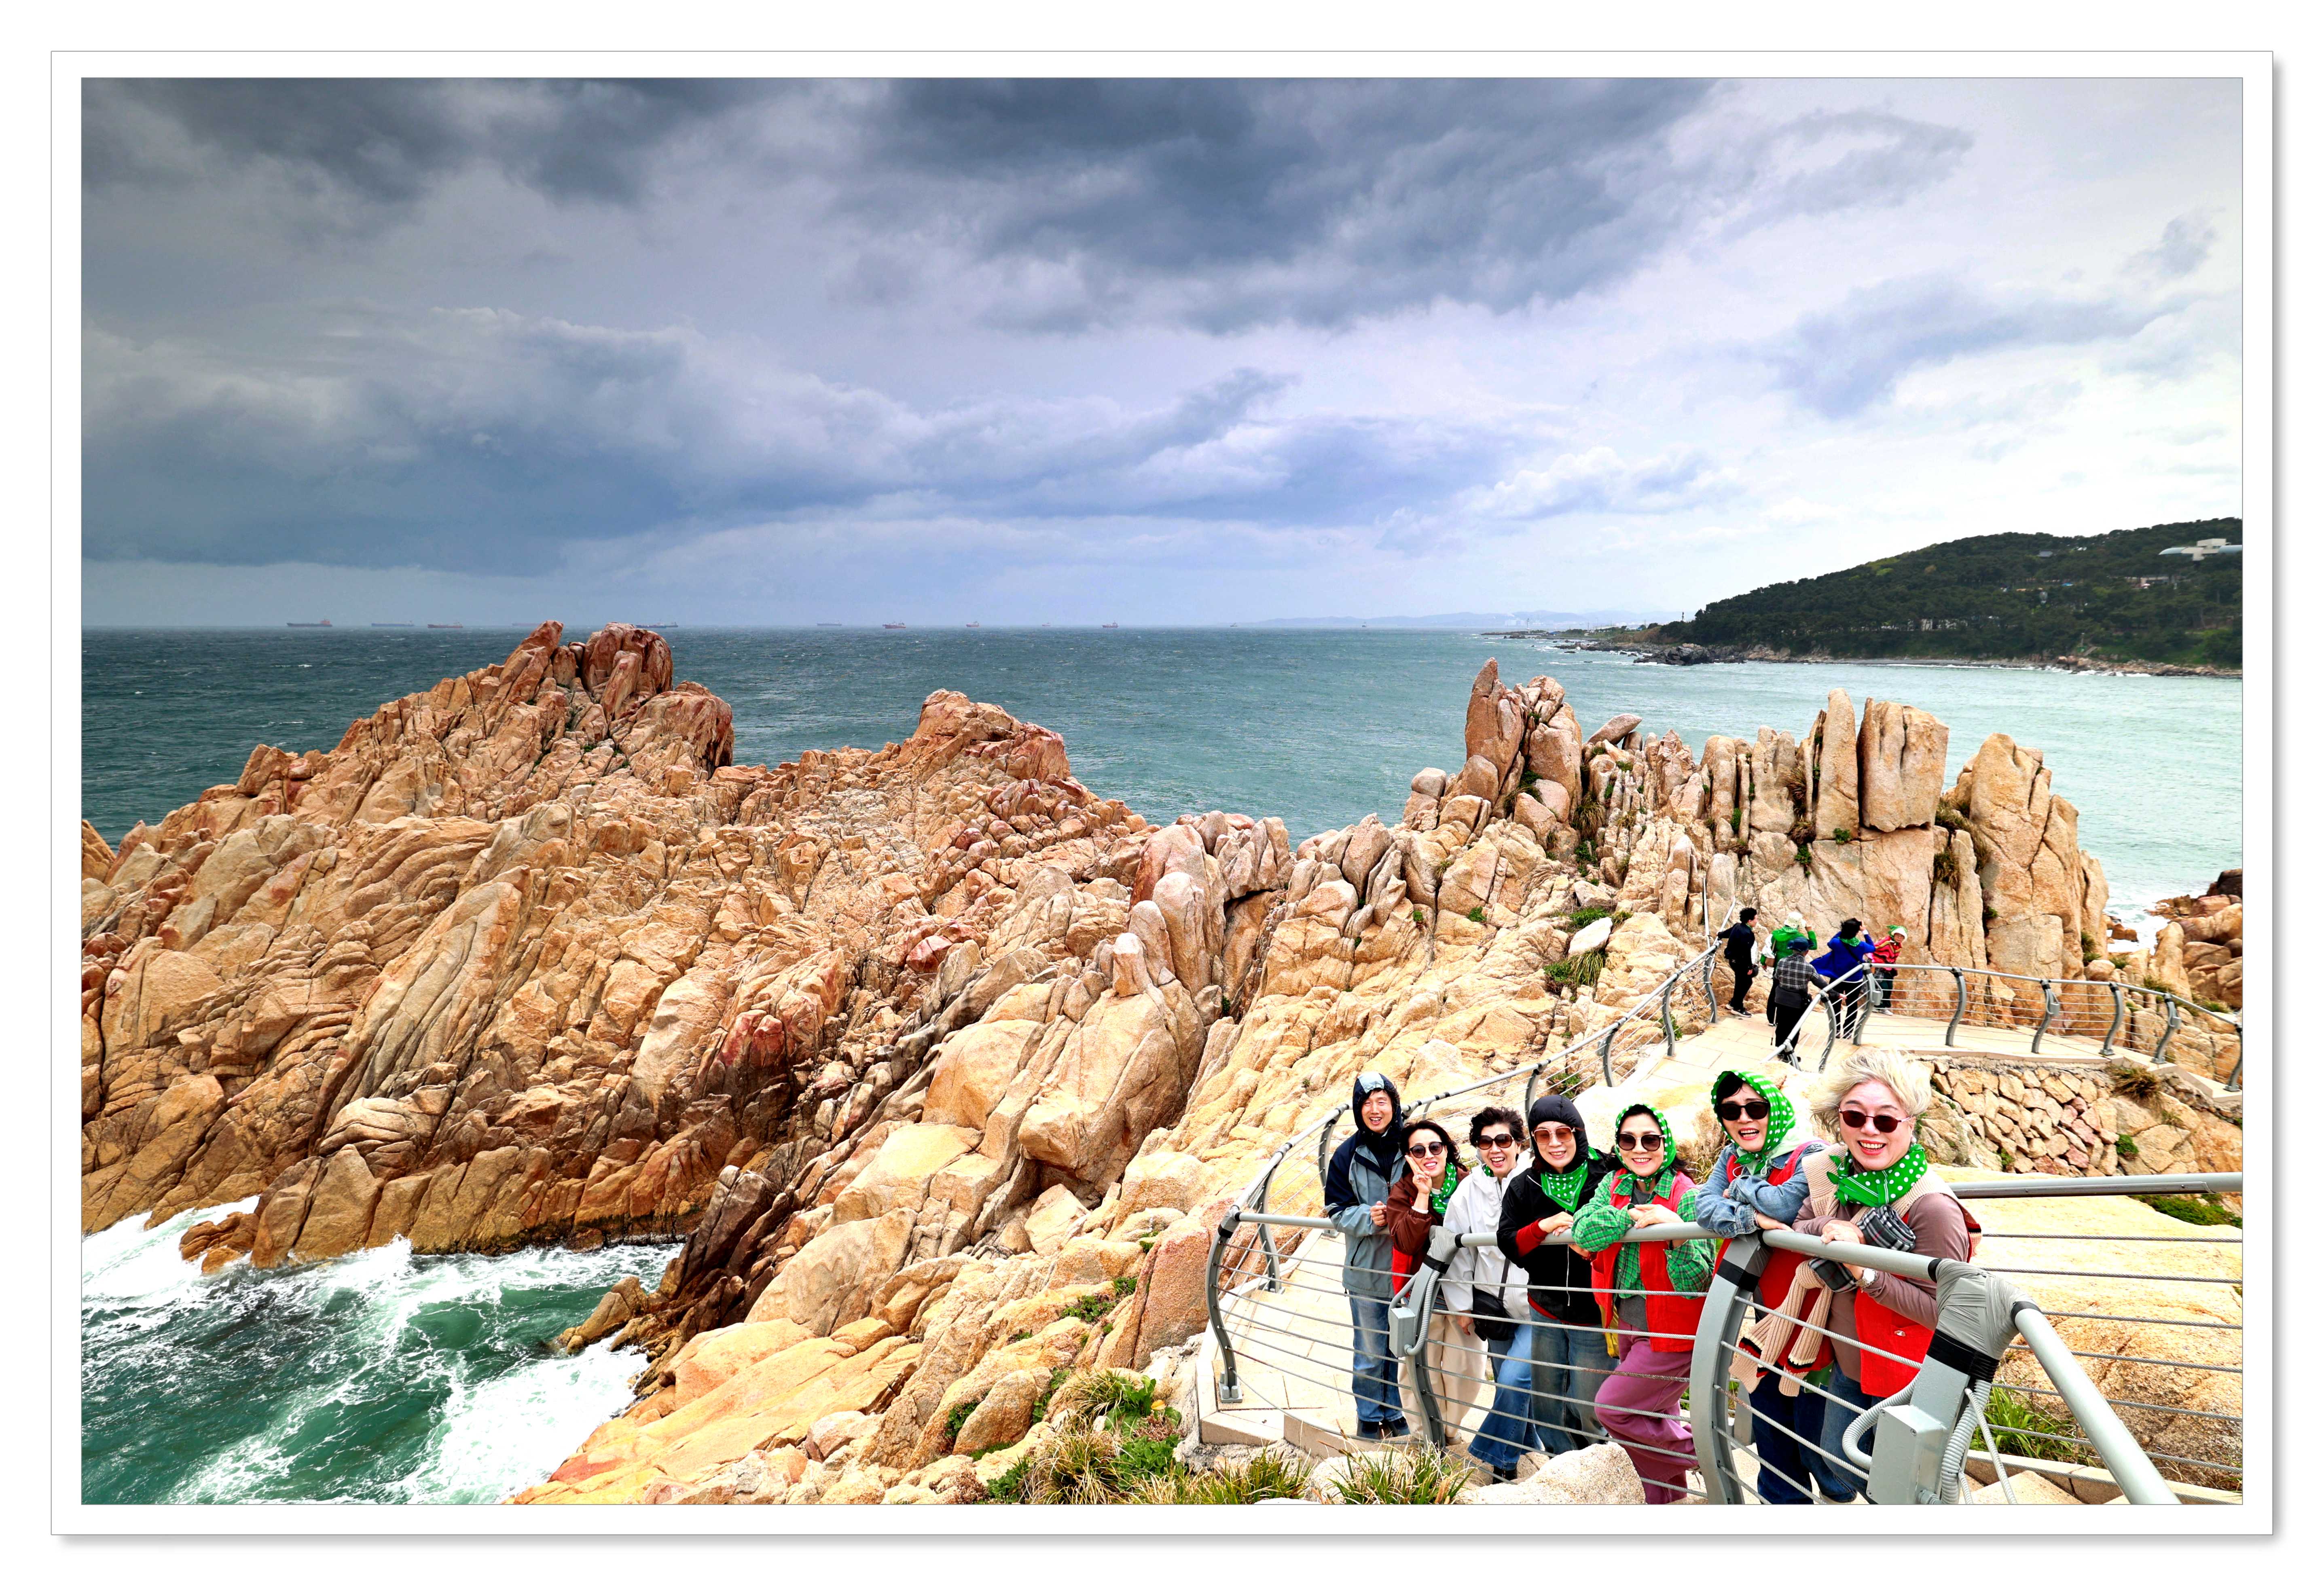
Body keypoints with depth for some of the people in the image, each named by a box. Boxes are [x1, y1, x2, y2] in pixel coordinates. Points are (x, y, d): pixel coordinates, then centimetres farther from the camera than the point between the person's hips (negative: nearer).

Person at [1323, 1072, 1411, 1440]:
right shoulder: (1348, 1155, -5)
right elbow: (1337, 1211, -1)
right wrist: (1369, 1217, -20)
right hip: (1366, 1270, -1)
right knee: (1371, 1353, 11)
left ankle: (1396, 1415, 34)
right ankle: (1369, 1418, 30)